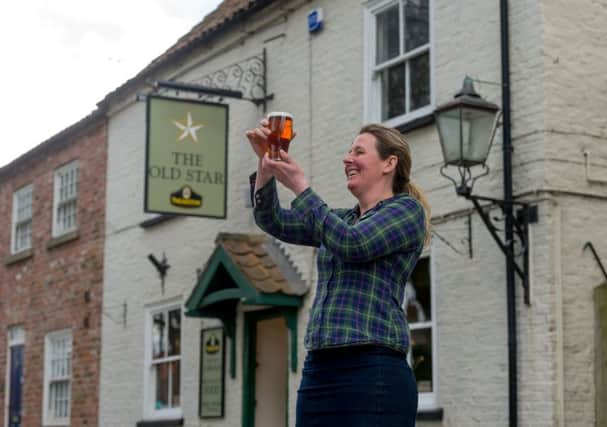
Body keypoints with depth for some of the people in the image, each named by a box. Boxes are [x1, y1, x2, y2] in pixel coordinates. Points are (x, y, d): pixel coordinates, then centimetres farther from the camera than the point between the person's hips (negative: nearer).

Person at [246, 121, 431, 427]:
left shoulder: (407, 209, 2)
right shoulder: (341, 219, 24)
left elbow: (352, 244, -13)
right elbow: (273, 222, 16)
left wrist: (299, 186, -8)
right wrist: (266, 163, 2)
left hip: (372, 370, -7)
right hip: (319, 370, 7)